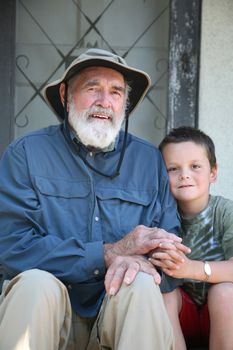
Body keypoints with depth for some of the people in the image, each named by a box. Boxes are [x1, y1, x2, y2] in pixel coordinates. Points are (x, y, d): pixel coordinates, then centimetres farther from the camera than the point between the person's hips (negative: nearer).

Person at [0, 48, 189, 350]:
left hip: (122, 308, 2)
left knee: (142, 283, -29)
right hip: (42, 307, -1)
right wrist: (111, 252, -17)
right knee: (36, 282, -32)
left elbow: (173, 244, 4)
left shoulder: (149, 159, 7)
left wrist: (141, 259, -21)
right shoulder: (26, 153, -2)